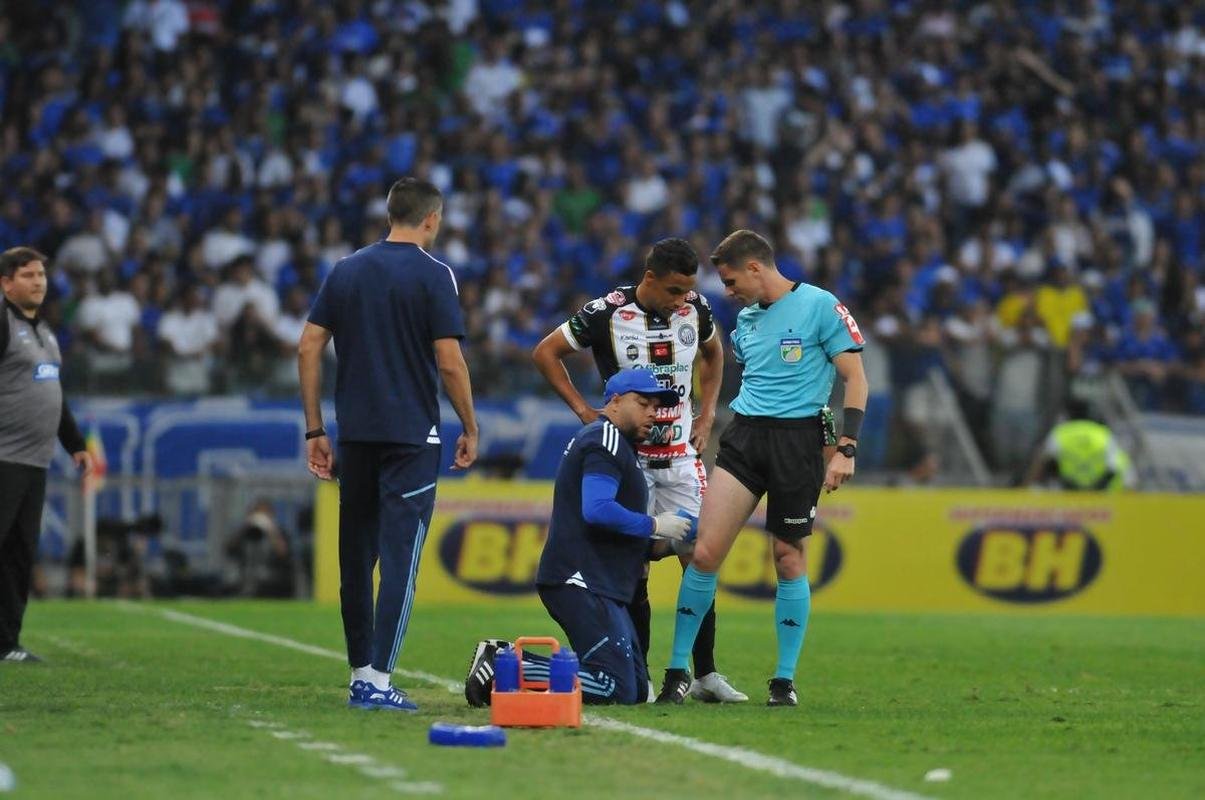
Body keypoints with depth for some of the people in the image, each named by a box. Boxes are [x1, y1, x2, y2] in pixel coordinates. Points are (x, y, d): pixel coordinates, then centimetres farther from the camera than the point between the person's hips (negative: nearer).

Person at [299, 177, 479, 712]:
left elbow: (308, 348, 5)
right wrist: (470, 430, 2)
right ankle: (378, 681, -11)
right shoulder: (432, 275, -6)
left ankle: (360, 676, 20)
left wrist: (314, 430, 10)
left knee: (356, 556, 13)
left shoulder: (346, 271, 9)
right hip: (412, 437, -5)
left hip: (355, 436, 5)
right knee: (400, 556, -5)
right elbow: (450, 362, -10)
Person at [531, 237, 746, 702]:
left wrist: (707, 413, 13)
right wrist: (584, 411, -6)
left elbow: (713, 352, 23)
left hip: (680, 456, 4)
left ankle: (706, 674, 3)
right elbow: (545, 353, -1)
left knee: (699, 559, -3)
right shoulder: (607, 314, -12)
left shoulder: (695, 310, 0)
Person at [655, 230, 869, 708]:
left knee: (789, 560, 1)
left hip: (798, 438, -5)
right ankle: (678, 672, 3)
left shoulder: (820, 306, -5)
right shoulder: (746, 319, 15)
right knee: (705, 552, -5)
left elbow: (855, 378, -6)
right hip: (744, 435, 5)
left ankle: (785, 680, 12)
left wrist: (846, 448, -13)